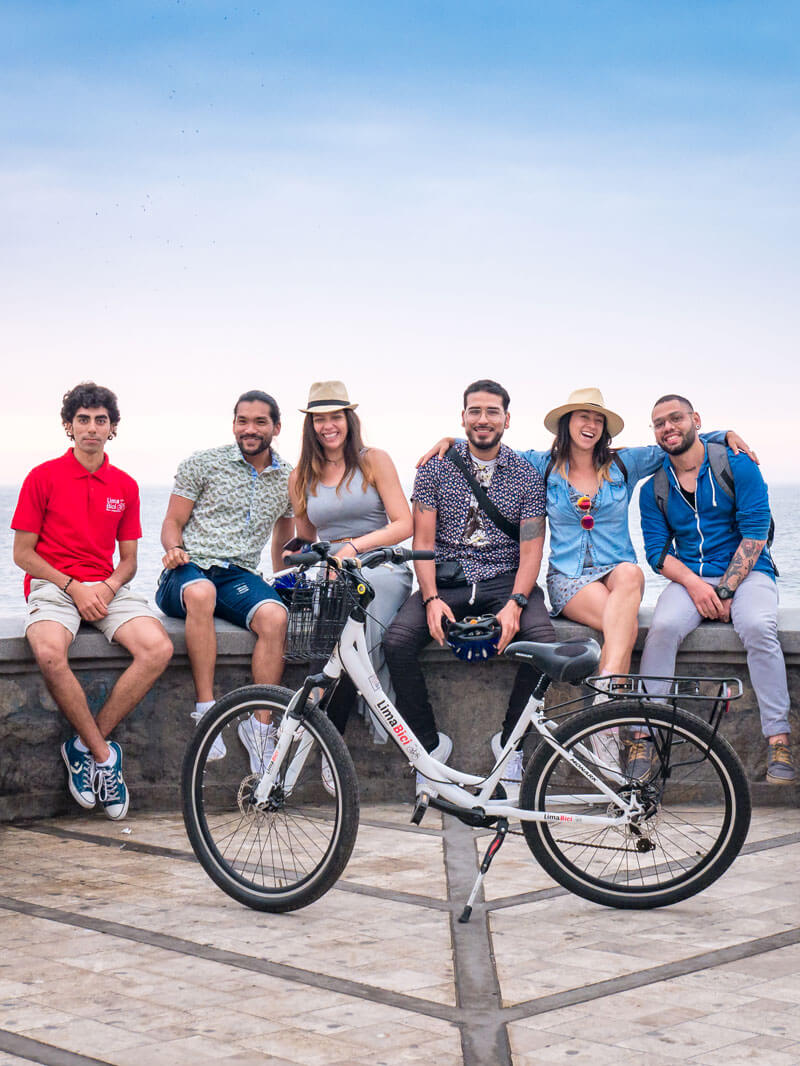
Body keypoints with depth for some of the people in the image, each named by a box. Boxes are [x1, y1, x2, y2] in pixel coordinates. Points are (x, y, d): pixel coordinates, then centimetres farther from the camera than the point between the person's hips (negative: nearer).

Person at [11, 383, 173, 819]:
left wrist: (108, 585, -7)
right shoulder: (43, 477, 2)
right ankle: (104, 754, -20)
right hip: (53, 584, -3)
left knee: (158, 649, -26)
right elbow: (22, 552, 1)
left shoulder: (125, 486, 13)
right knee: (49, 652, -37)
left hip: (107, 589, 3)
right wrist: (73, 587, -12)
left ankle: (85, 746, -14)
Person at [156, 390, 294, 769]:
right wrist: (175, 549, -13)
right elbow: (173, 522, 7)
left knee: (274, 616, -32)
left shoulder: (287, 479, 15)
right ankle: (206, 711, -37)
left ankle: (260, 723, -25)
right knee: (201, 593, -41)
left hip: (240, 575, 3)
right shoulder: (202, 463, 6)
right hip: (190, 569, -3)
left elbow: (282, 542, 29)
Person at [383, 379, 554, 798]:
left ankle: (510, 741, -8)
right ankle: (430, 744, -7)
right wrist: (432, 599, -15)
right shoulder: (436, 468, 5)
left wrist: (514, 604, -19)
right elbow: (423, 541, 2)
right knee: (396, 642, -27)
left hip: (505, 581, 0)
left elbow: (530, 550, 0)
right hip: (446, 581, 0)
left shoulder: (526, 475, 5)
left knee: (542, 642, -31)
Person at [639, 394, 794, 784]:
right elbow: (657, 551, 4)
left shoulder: (737, 466, 1)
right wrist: (694, 585, -16)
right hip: (689, 579, 2)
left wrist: (725, 590, -16)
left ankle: (778, 741, -29)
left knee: (758, 626, -34)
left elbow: (754, 533, -6)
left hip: (745, 574, -2)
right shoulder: (655, 488, 11)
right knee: (663, 627, -30)